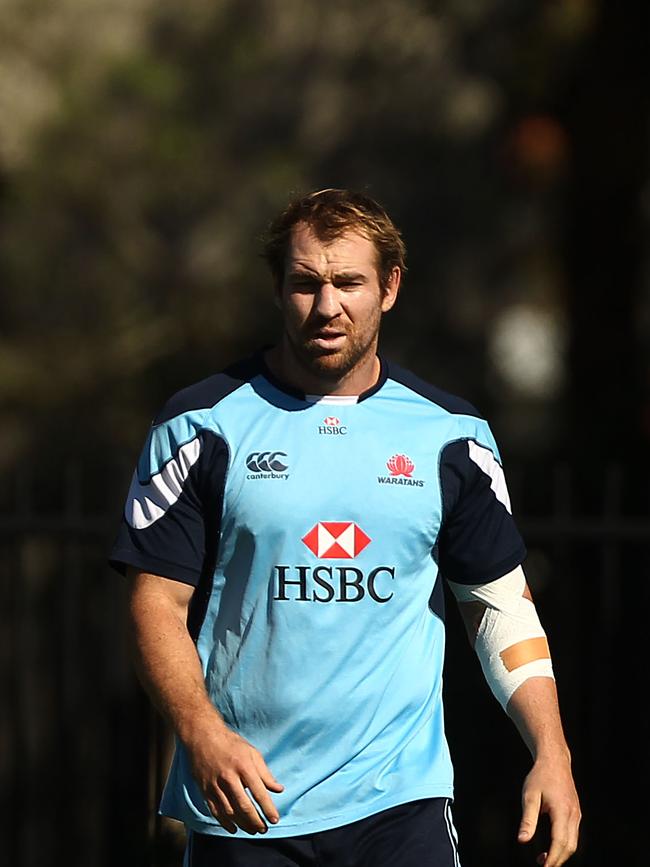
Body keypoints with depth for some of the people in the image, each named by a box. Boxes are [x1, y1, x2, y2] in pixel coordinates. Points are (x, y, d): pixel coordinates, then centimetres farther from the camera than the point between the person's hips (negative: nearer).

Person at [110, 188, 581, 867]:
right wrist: (203, 735, -18)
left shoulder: (450, 435, 6)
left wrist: (551, 755, 0)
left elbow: (501, 603, 12)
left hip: (402, 800, 1)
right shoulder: (202, 427, 0)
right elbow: (157, 602, -2)